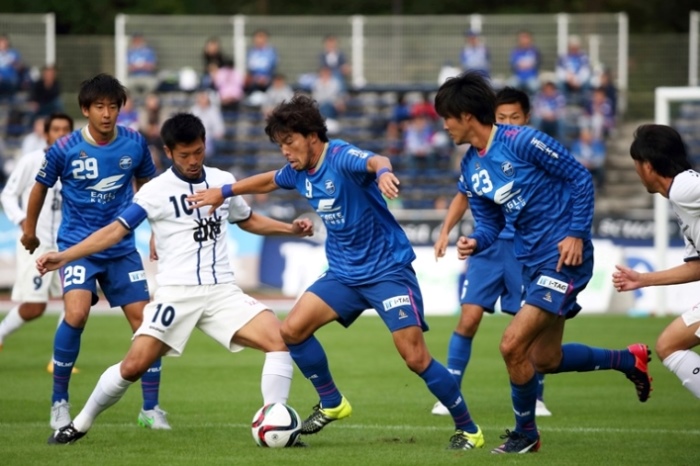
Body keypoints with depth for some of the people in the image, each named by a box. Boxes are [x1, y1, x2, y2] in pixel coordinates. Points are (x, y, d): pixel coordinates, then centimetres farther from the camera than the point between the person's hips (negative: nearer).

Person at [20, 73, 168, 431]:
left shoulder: (134, 143, -4)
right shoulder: (64, 149, -11)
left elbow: (145, 183, 15)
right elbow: (41, 186, 7)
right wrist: (29, 230, 17)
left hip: (121, 247, 3)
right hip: (77, 243, -3)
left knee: (143, 319, -4)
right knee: (76, 314, -23)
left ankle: (151, 408, 8)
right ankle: (59, 402, -5)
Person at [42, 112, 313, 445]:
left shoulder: (223, 181, 10)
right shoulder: (156, 192, -4)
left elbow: (248, 220, 29)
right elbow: (116, 230, -10)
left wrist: (291, 229, 15)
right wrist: (64, 256, -21)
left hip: (223, 291, 3)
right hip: (177, 292, -3)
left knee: (279, 339, -17)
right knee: (134, 366, -12)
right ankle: (79, 425, 8)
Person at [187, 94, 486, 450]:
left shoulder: (340, 157, -21)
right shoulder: (298, 172, 3)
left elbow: (375, 161, -43)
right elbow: (268, 181, 27)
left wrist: (383, 172, -66)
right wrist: (225, 192, 31)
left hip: (387, 270, -8)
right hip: (344, 273, 8)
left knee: (415, 357, -14)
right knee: (292, 329, -3)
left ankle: (468, 430, 1)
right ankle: (332, 404, 16)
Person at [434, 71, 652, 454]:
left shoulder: (520, 141, -17)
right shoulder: (470, 169, 6)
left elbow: (580, 178, -11)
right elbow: (489, 222, 12)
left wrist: (577, 234, -17)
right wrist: (475, 242, -11)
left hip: (564, 257, -9)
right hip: (532, 262, 9)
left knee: (513, 346, -15)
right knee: (545, 359, 16)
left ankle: (525, 434, 5)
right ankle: (629, 360, 38)